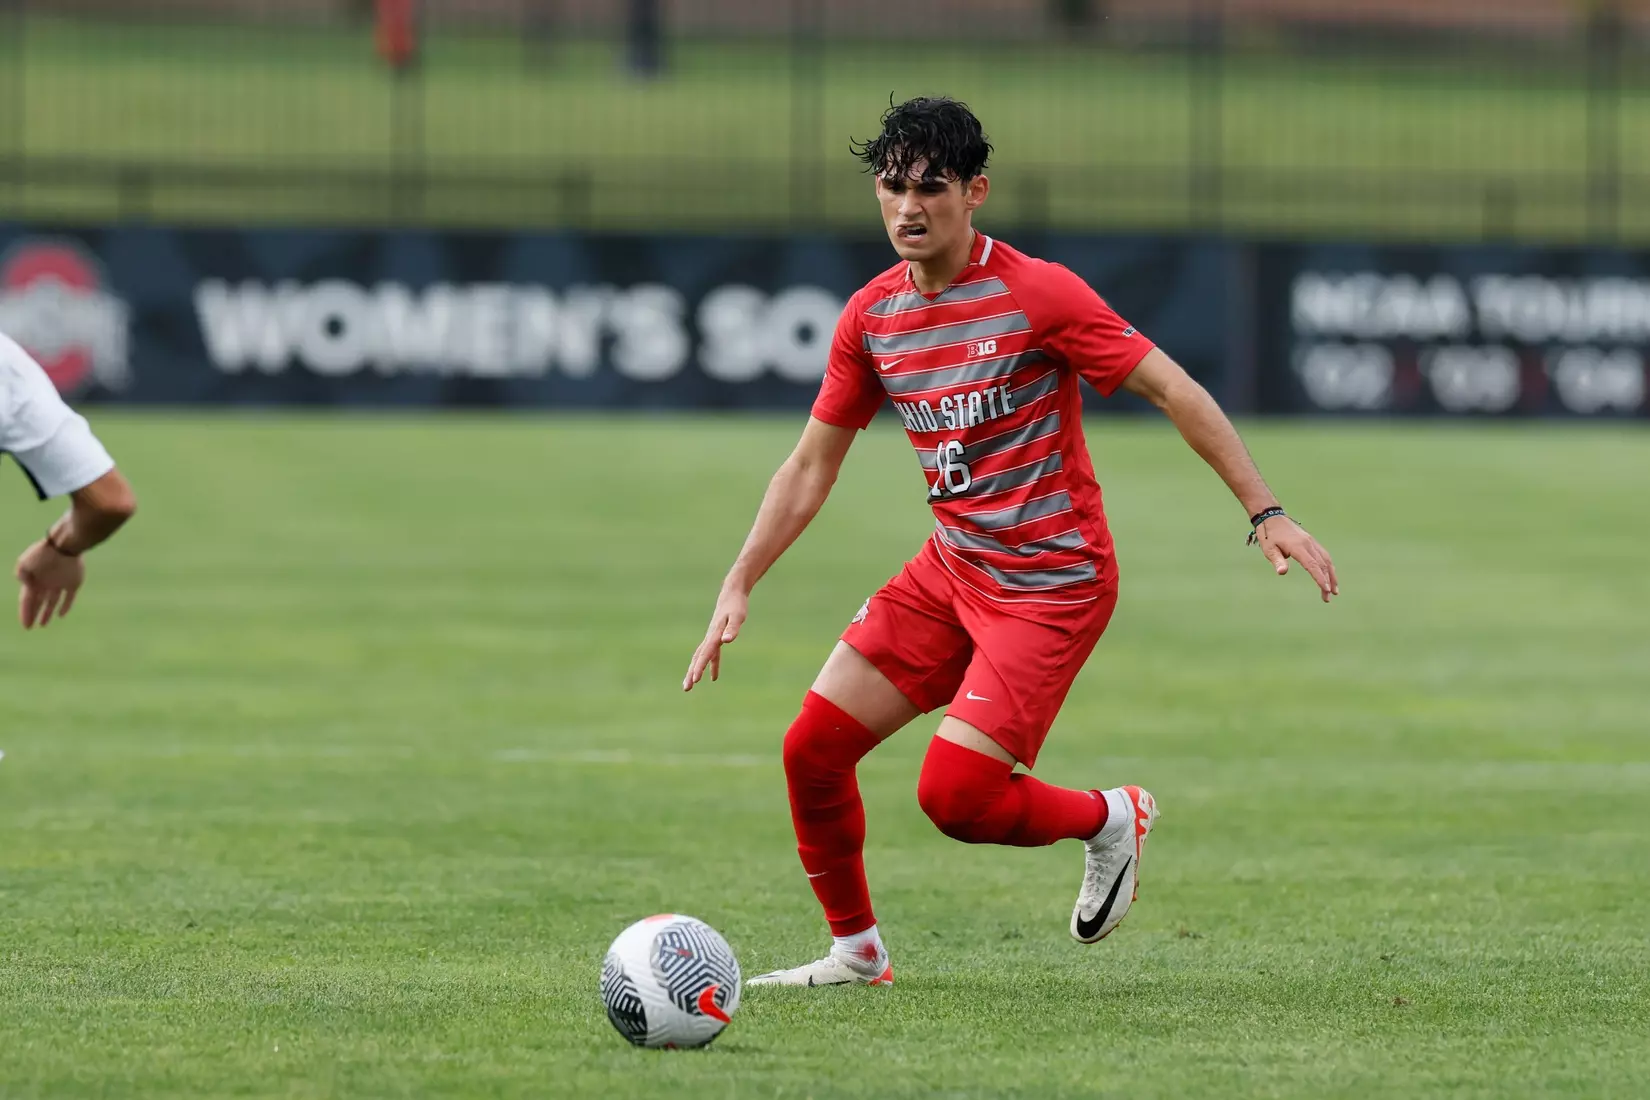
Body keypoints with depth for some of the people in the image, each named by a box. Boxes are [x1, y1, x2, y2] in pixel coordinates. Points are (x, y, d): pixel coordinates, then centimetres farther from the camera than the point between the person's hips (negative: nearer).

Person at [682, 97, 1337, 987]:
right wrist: (738, 587, 5)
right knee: (812, 747, -1)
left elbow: (1173, 391, -12)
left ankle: (1111, 820, 13)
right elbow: (812, 464, 11)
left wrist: (1266, 514, -16)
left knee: (953, 795, -16)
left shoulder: (1036, 294, -16)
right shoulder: (872, 317, 3)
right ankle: (856, 951, 17)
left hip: (1054, 583, -7)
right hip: (951, 571, 7)